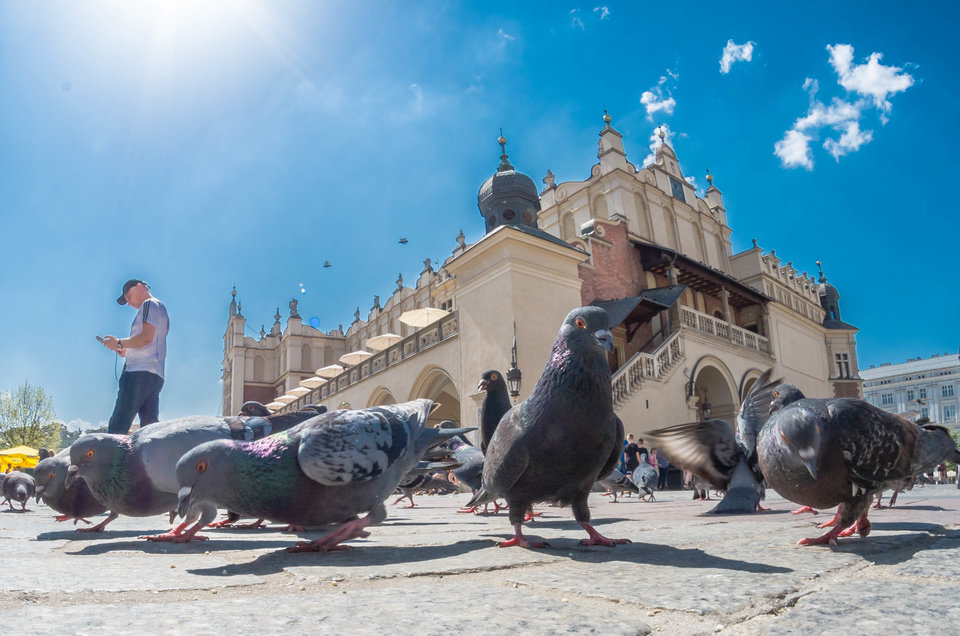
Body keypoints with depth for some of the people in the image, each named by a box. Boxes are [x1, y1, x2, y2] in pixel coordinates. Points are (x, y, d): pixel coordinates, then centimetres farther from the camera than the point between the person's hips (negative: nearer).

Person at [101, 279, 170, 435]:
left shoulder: (149, 304, 2)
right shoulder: (161, 308, 29)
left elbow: (146, 337, -14)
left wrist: (119, 342, -2)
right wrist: (126, 352, 18)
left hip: (140, 372, -9)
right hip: (156, 376, 9)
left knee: (116, 428, -12)